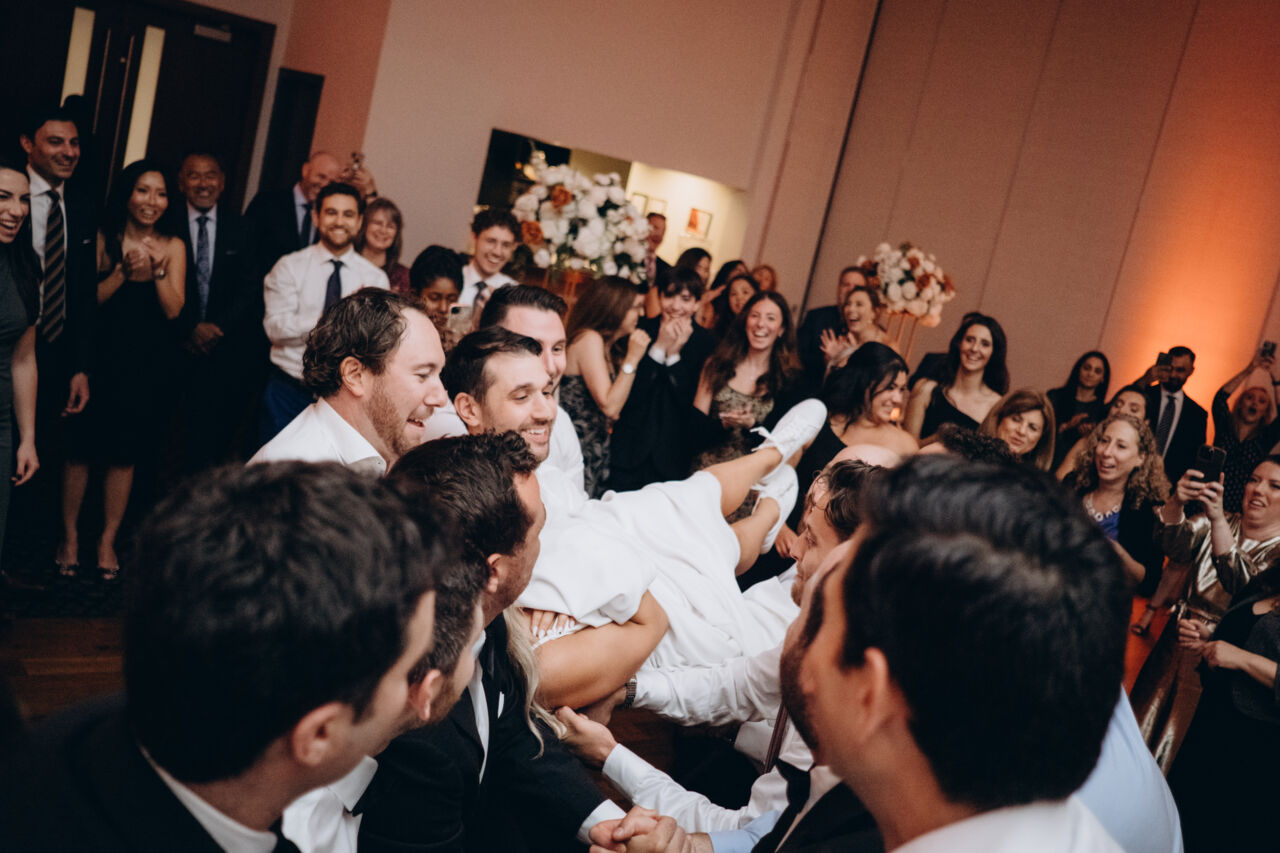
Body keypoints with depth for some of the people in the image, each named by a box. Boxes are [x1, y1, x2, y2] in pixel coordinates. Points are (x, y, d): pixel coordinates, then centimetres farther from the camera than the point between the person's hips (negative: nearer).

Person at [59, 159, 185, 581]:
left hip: (146, 364, 1)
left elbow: (173, 309, -4)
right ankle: (70, 535, 17)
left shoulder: (172, 246, 3)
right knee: (80, 448, 2)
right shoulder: (103, 238, -1)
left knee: (125, 454, 6)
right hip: (99, 356, -1)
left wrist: (156, 271, -18)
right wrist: (124, 272, -19)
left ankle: (108, 541, 17)